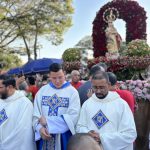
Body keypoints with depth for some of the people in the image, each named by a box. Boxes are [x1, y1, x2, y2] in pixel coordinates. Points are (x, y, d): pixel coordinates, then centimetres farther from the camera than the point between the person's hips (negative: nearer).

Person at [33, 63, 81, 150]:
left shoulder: (72, 92, -7)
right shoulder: (42, 91, 3)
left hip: (64, 136, -2)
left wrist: (48, 121, -14)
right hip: (44, 136, 3)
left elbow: (73, 117, -14)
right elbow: (36, 114, 2)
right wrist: (40, 128, -17)